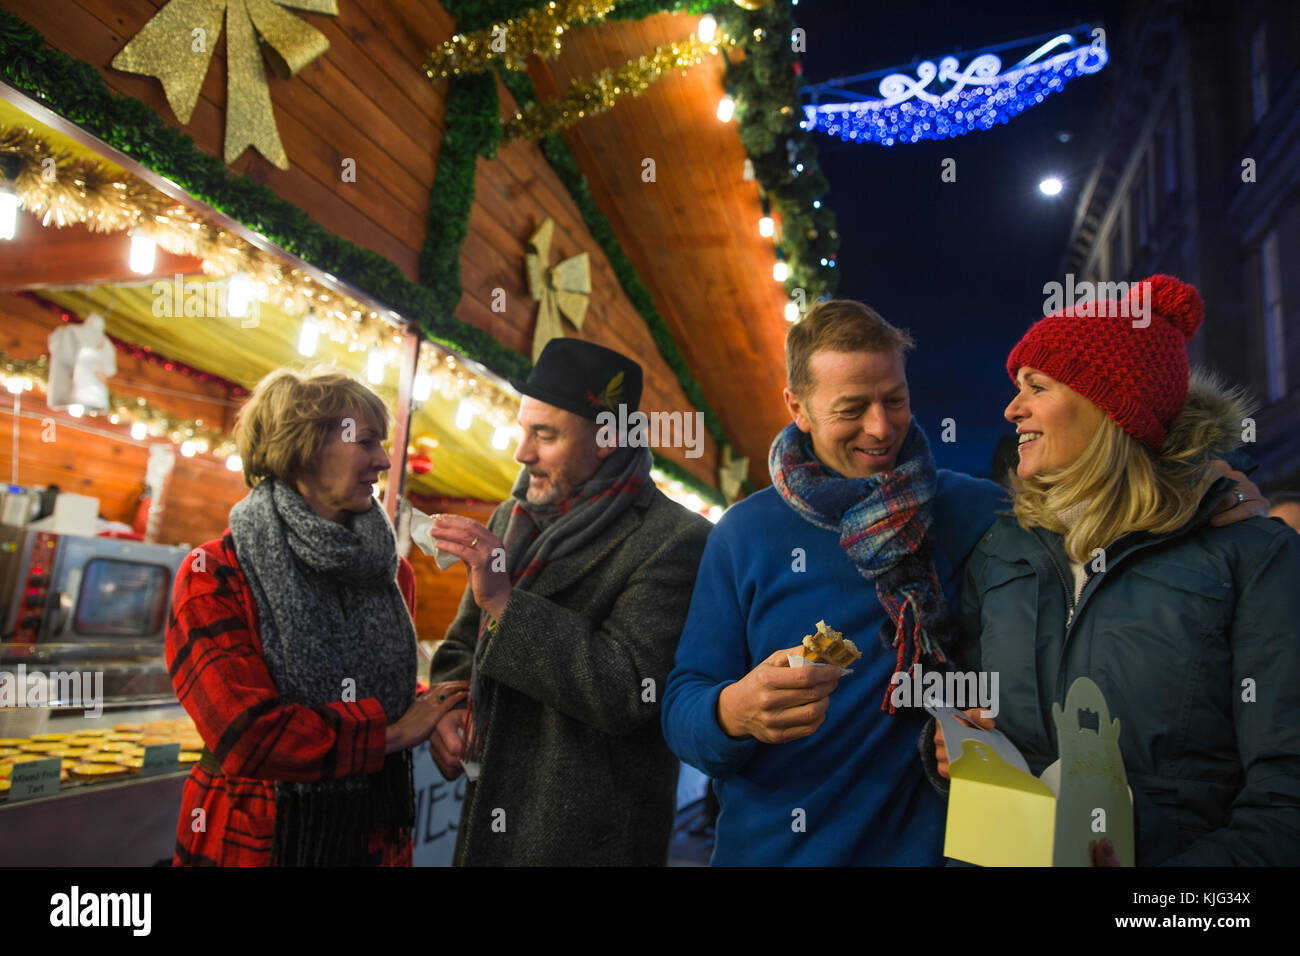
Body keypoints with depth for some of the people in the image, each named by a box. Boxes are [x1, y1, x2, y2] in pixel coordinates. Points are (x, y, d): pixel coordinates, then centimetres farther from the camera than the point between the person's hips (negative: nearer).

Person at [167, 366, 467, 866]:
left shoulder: (390, 571, 3)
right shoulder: (214, 576, -14)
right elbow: (246, 732, -24)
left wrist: (434, 716, -10)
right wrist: (391, 732, -17)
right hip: (254, 841, -5)